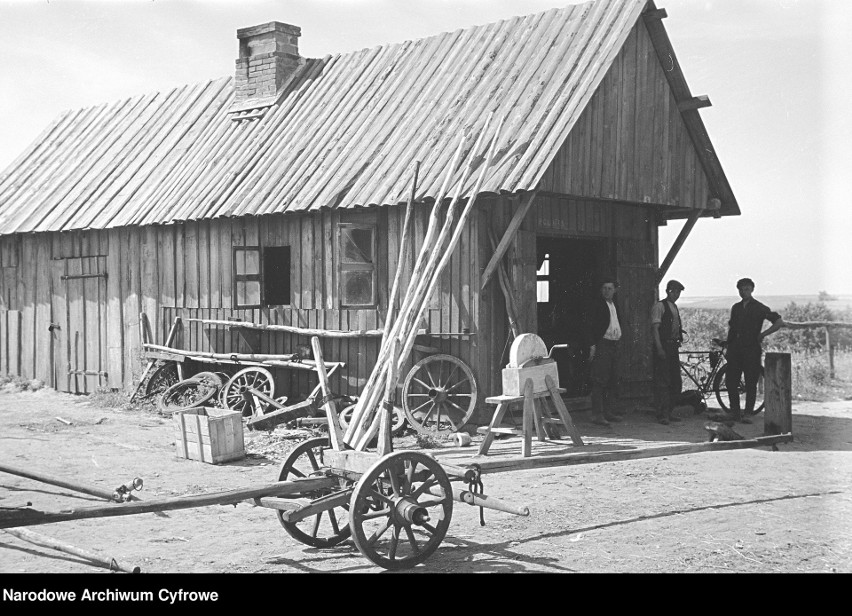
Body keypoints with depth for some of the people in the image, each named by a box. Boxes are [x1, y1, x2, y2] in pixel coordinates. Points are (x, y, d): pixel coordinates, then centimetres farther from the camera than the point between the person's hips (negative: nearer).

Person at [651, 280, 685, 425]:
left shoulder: (674, 307, 18)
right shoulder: (659, 306, -7)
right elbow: (655, 328, -13)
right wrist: (659, 348, -20)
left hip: (673, 347, 9)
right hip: (663, 347, -9)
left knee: (675, 381, 9)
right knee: (662, 381, -8)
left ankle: (668, 412, 18)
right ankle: (662, 414, -5)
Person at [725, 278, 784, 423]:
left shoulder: (759, 308, 1)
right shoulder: (736, 307, 16)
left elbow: (779, 322, -2)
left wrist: (763, 334, -4)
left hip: (751, 349, -5)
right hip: (735, 349, 5)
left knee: (750, 383, -4)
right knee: (730, 382, 0)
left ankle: (747, 414, -1)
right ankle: (735, 413, 10)